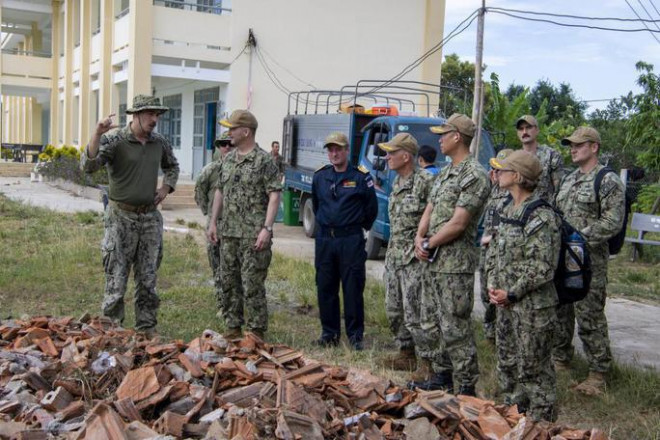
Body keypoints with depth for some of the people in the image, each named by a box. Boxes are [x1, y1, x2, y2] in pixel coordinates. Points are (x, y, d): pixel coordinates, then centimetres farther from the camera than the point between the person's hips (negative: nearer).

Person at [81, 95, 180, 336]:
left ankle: (147, 328, 20)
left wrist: (166, 187, 11)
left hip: (150, 217, 5)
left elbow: (172, 166, 27)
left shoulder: (159, 142, 7)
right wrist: (97, 134, -33)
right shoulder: (114, 139, -8)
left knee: (148, 279, 10)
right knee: (116, 278, -1)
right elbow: (88, 165, -22)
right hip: (121, 216, -5)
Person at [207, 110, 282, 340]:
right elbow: (219, 191, 20)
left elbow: (274, 195, -12)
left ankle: (256, 331, 6)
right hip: (228, 232, 7)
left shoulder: (264, 160, -8)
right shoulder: (228, 159, 13)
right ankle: (233, 328, 23)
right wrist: (213, 221, 14)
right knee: (229, 282, 12)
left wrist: (267, 228, -18)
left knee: (252, 284, -4)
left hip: (253, 235, -7)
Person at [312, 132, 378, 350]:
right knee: (325, 288, 8)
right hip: (324, 239, 4)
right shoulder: (320, 177, 9)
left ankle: (355, 335, 8)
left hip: (351, 240, -4)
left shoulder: (361, 177, -4)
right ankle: (329, 333, 19)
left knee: (353, 289, -1)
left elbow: (372, 207, 5)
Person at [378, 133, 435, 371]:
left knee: (414, 313, -7)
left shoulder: (425, 182, -15)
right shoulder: (397, 183, 13)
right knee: (394, 310, 15)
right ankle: (406, 352, 29)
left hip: (414, 259, -9)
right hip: (394, 255, 9)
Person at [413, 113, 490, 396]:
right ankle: (441, 375, 29)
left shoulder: (474, 175, -14)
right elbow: (429, 211, 16)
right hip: (433, 261, 9)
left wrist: (429, 244, -9)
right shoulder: (445, 173, 16)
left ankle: (467, 387, 4)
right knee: (434, 323, 16)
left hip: (455, 264, -9)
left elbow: (458, 223, -19)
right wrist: (420, 238, -3)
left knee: (456, 327, -5)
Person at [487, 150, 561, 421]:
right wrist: (492, 284, 3)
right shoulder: (507, 211, 10)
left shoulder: (540, 216, -17)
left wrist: (512, 294, -17)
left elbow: (542, 267, -20)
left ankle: (540, 423, 15)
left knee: (533, 368, 1)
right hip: (505, 303, 9)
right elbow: (494, 251, 17)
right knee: (507, 363, 18)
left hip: (533, 305, -9)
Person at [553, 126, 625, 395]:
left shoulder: (608, 181, -7)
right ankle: (561, 359, 30)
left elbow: (612, 223, -15)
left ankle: (598, 373, 5)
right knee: (559, 311, 15)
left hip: (589, 262, -8)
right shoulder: (568, 180, 16)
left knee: (590, 317, -4)